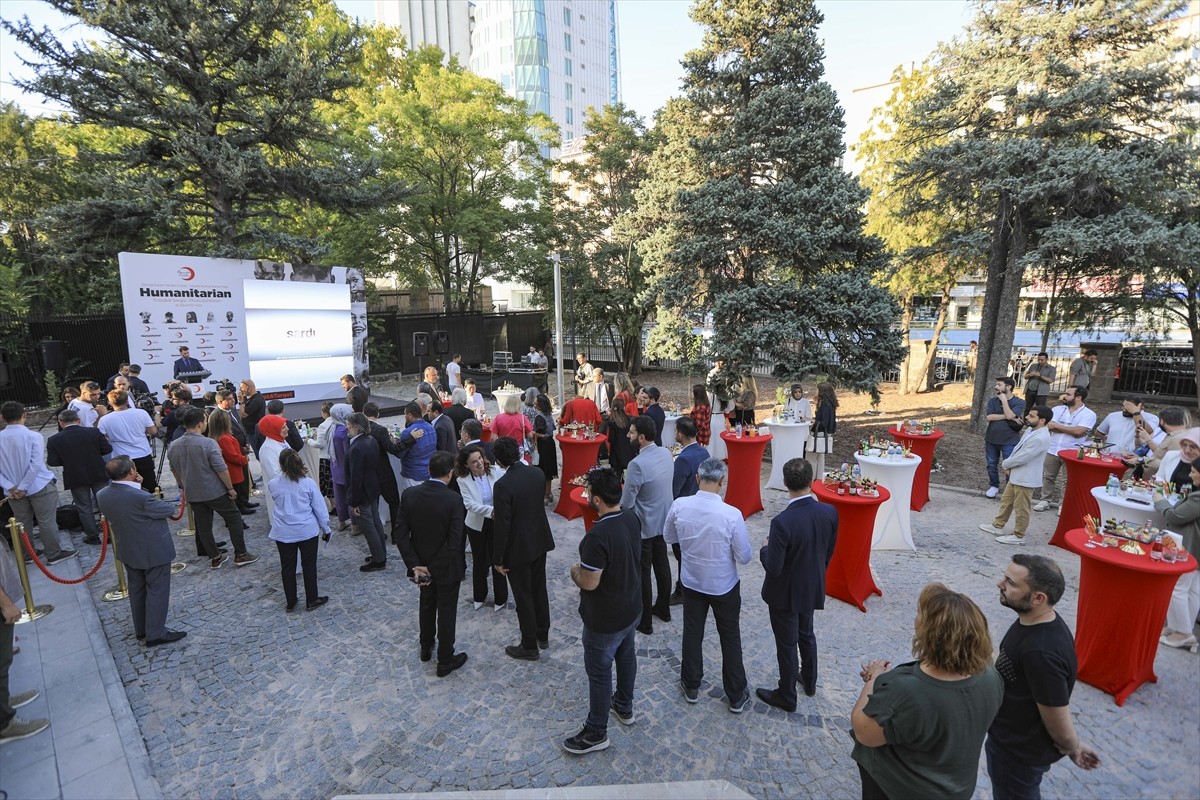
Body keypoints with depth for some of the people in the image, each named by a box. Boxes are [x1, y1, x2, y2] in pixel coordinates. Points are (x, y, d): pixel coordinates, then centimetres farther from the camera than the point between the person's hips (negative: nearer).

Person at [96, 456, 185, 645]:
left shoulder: (102, 495, -9)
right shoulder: (140, 497, -31)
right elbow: (169, 510, -16)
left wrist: (135, 486, -2)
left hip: (128, 551, 8)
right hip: (154, 551, -8)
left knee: (137, 589, 21)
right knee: (157, 590, 6)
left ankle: (140, 629, 35)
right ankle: (156, 633, 15)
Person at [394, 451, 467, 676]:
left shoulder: (409, 495, -11)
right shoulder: (453, 499, -24)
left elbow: (400, 535, -11)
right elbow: (454, 542, -26)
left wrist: (415, 565, -10)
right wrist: (432, 568, -16)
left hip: (421, 565, 5)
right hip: (446, 567, -4)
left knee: (427, 605, 27)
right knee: (446, 613, 13)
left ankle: (426, 648, 46)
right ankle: (445, 661, 28)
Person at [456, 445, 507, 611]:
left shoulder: (495, 471, -13)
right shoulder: (463, 480, -13)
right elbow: (470, 504, -22)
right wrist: (491, 511, -35)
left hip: (497, 523, -1)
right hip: (476, 524, 1)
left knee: (497, 560, 7)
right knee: (479, 561, 18)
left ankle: (501, 598, 28)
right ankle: (479, 596, 40)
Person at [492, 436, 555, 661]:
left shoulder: (503, 485, -25)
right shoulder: (536, 473, -5)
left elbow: (502, 526, -22)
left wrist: (498, 559, -11)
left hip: (518, 548, -6)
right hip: (540, 541, 7)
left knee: (523, 597, 10)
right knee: (539, 589, 22)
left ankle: (529, 647, 25)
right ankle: (543, 636, 38)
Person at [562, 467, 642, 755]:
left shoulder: (598, 536, -35)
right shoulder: (630, 518, -8)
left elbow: (589, 582, -27)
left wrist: (574, 571, -7)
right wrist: (587, 566, 10)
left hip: (605, 620, -8)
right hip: (631, 609, 8)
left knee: (599, 672, 12)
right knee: (626, 656, 27)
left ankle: (596, 733, 31)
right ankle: (624, 707, 50)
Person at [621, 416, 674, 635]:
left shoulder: (637, 464, -28)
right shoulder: (666, 453, -4)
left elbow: (626, 502, -22)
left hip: (643, 526, -8)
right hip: (663, 521, 8)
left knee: (642, 573, 7)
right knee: (662, 565, 21)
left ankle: (644, 621, 21)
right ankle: (663, 608, 39)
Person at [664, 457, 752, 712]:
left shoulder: (679, 506, -19)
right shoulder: (731, 514, -28)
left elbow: (669, 537, -1)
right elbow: (744, 557, -16)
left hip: (692, 582, 2)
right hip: (724, 586, -2)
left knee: (692, 633, 21)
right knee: (730, 638, 17)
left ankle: (691, 686, 38)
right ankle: (736, 696, 33)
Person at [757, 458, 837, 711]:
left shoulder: (782, 522, -34)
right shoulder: (830, 512, -15)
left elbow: (773, 568, -27)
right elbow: (829, 553, 1)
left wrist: (765, 548, -7)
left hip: (785, 593, -6)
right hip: (813, 588, 6)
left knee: (787, 644, 14)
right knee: (806, 634, 29)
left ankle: (786, 696, 34)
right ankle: (809, 680, 51)